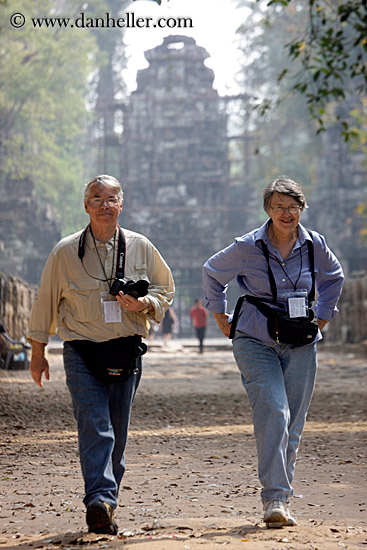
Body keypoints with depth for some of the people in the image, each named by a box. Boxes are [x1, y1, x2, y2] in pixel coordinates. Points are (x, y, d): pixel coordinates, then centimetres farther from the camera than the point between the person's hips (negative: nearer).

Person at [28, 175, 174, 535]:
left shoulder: (140, 248, 5)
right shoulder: (65, 252, 1)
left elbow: (165, 291, 14)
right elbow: (45, 302, 9)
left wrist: (144, 304, -8)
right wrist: (38, 352, 12)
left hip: (126, 353, 2)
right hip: (82, 353, -2)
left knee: (117, 436, 6)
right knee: (95, 427, -17)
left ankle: (106, 505, 17)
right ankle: (99, 501, -26)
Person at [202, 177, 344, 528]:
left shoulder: (314, 245, 2)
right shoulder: (248, 247, -7)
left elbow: (333, 278, 23)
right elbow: (212, 273, 10)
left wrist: (321, 319, 15)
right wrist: (221, 319, 10)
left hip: (300, 343, 3)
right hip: (256, 340, -3)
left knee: (293, 423, 4)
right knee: (272, 412, -19)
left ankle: (281, 499, 18)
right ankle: (274, 498, -17)